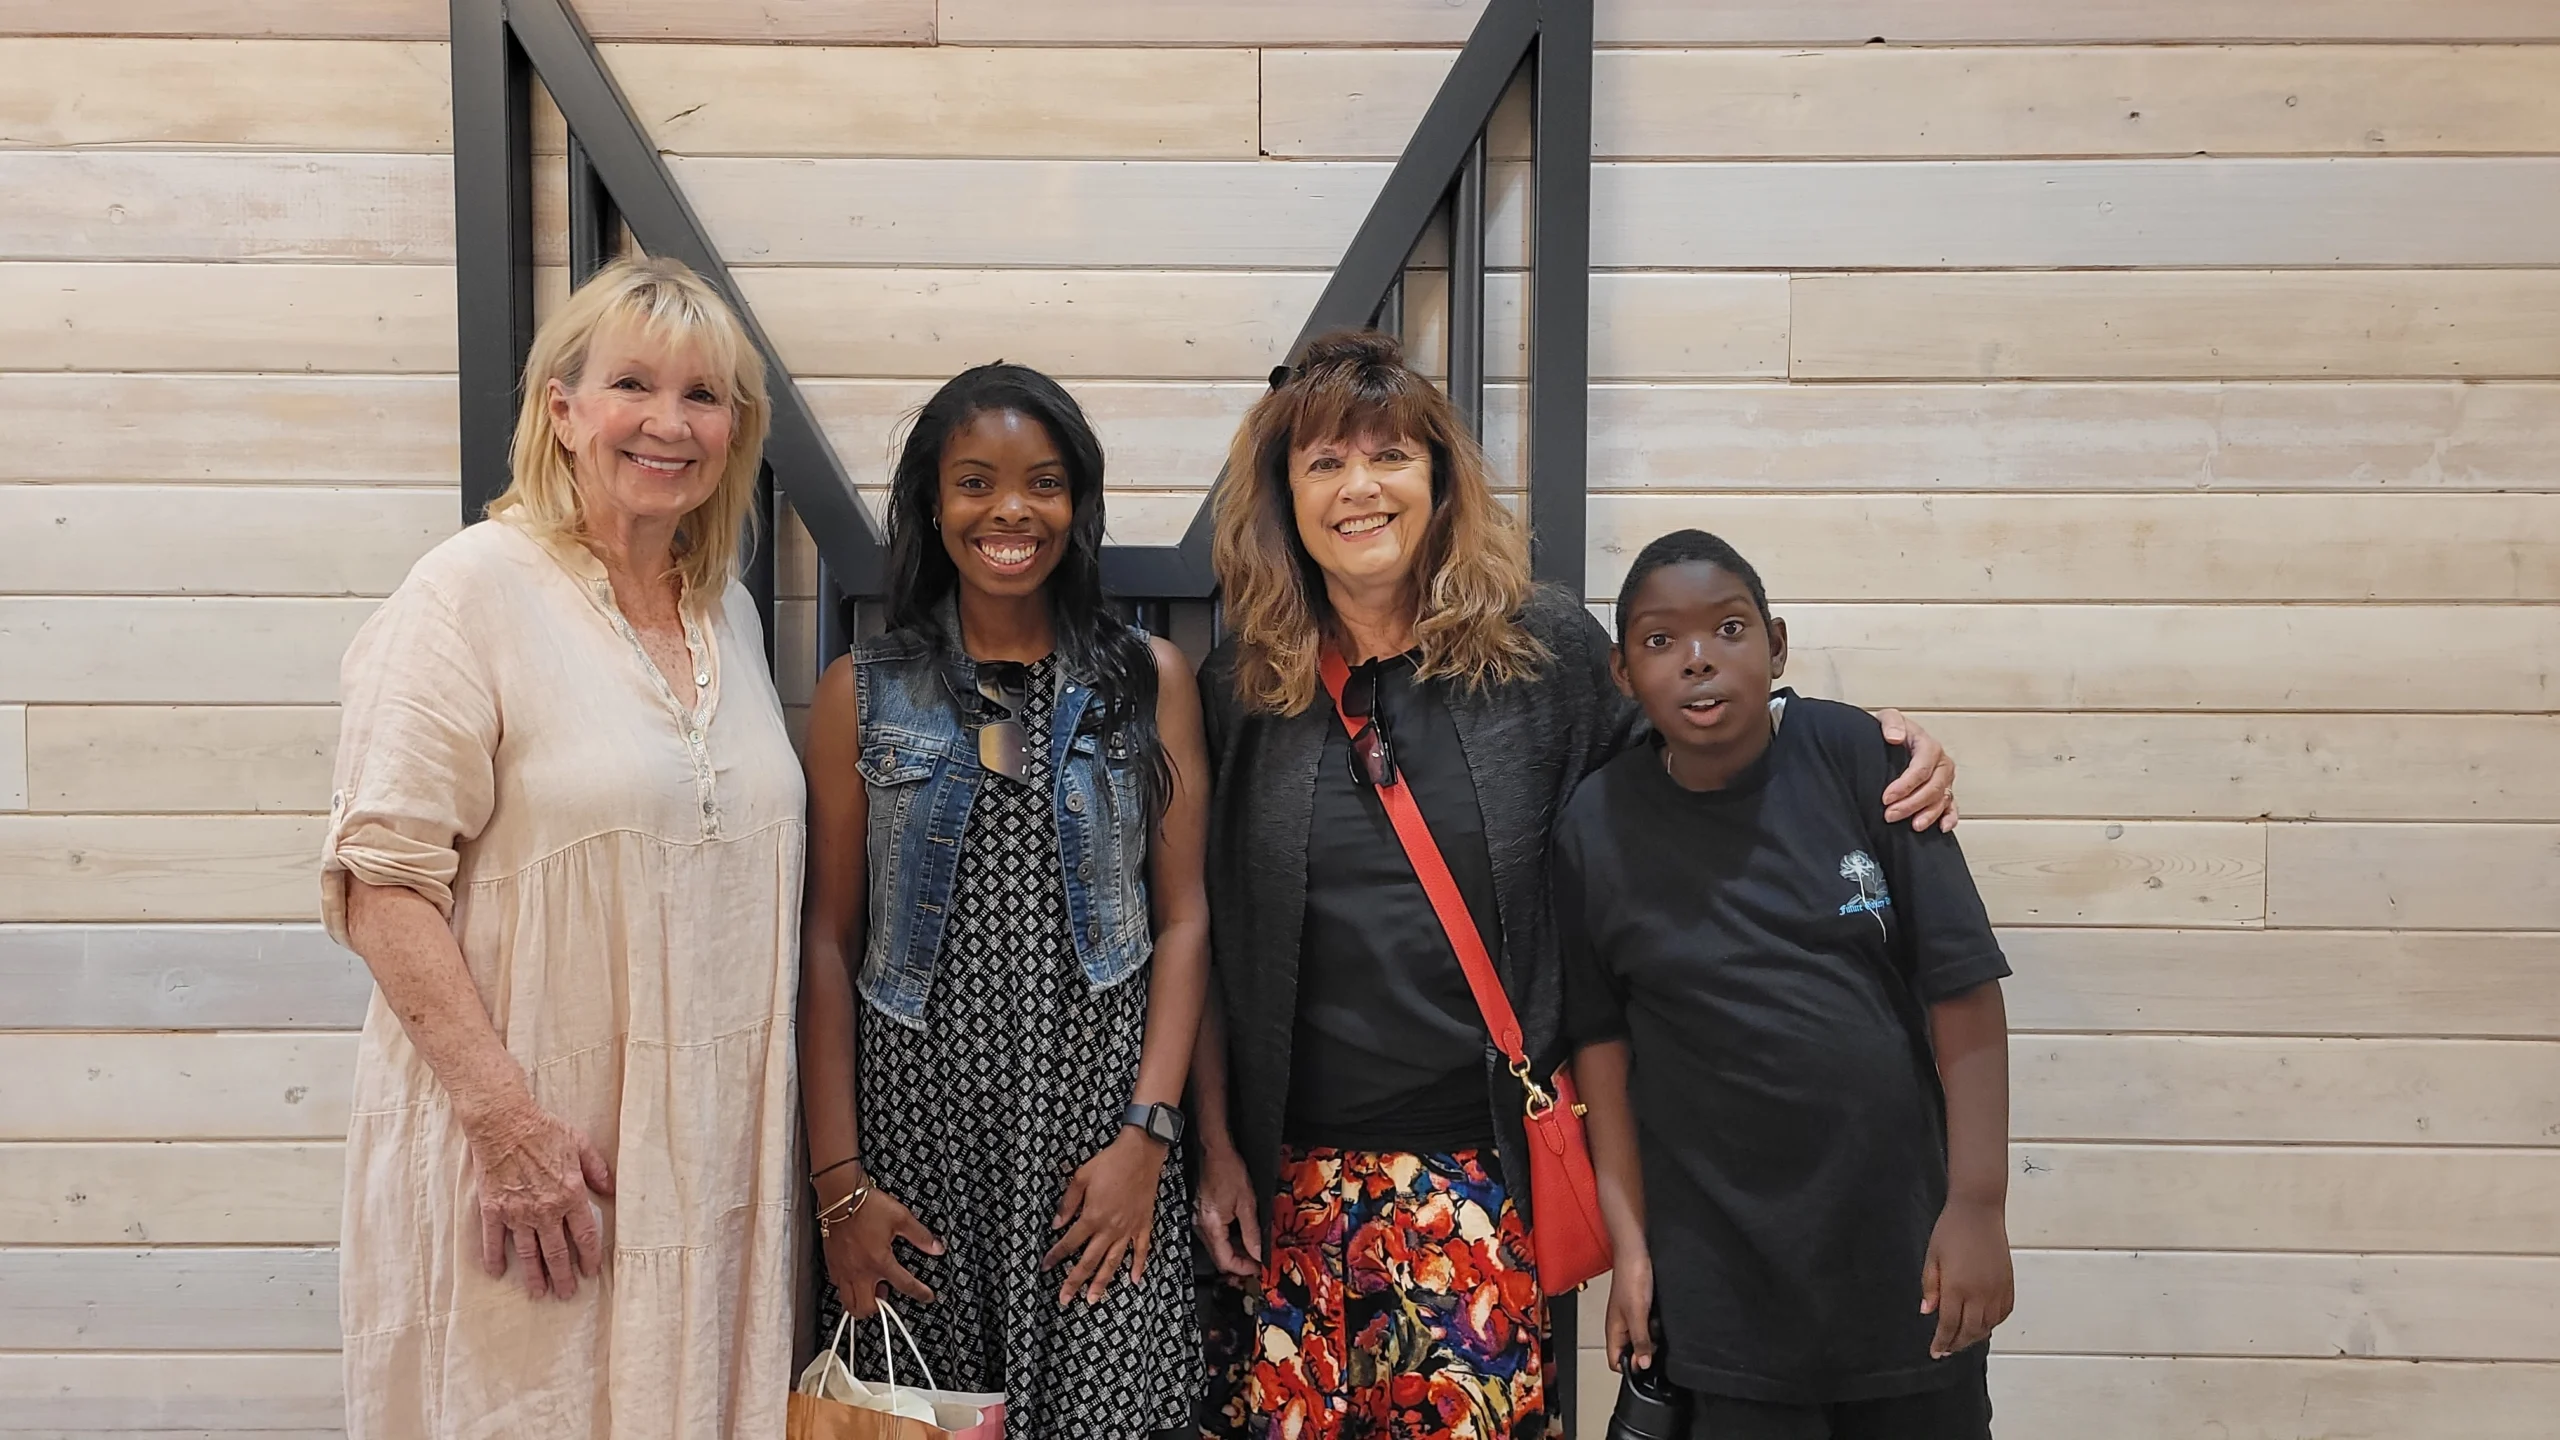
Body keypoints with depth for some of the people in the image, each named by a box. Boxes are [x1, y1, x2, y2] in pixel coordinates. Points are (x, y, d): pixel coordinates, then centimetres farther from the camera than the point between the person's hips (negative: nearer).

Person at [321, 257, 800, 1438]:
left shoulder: (729, 611, 10)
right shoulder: (473, 592, -10)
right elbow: (381, 882, -15)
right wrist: (507, 1119, -20)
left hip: (710, 1150, 6)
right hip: (526, 1144, -6)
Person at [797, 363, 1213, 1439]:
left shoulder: (1149, 680, 6)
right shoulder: (862, 694, 5)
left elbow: (1182, 919, 4)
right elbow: (829, 943, 3)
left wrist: (1145, 1134, -6)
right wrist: (839, 1181, -3)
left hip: (1099, 1125, 0)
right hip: (915, 1131, 1)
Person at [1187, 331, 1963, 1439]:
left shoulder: (1547, 651, 0)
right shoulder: (1236, 692, 3)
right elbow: (1204, 949, 7)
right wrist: (1216, 1149, 4)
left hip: (1486, 1169, -1)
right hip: (1292, 1179, 1)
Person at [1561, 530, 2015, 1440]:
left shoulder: (1860, 762, -9)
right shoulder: (1596, 830, -5)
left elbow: (1962, 988, -7)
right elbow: (1603, 1040, 0)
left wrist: (1978, 1202, -9)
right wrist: (1630, 1246, 0)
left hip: (1902, 1239, 0)